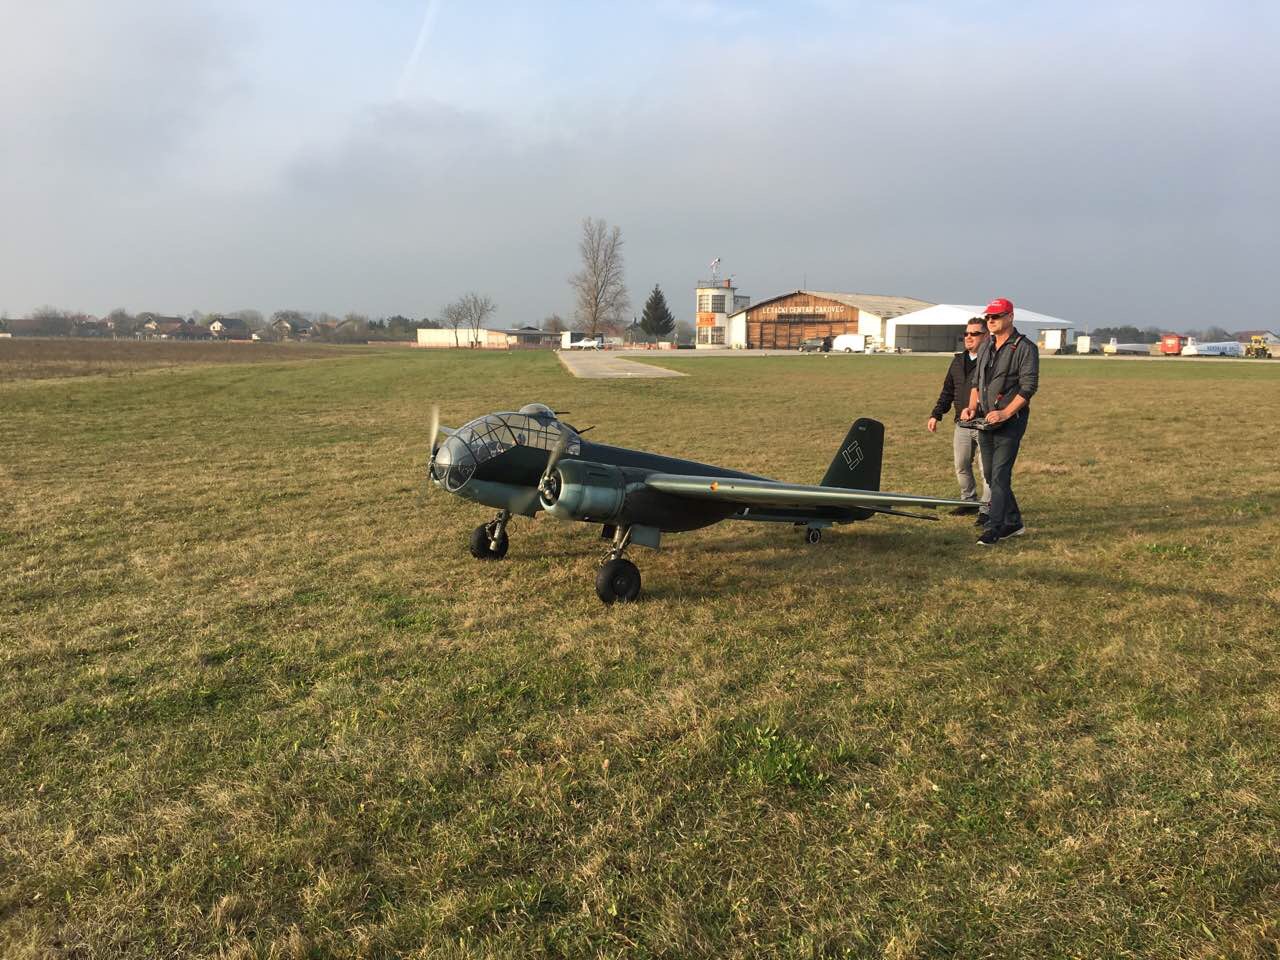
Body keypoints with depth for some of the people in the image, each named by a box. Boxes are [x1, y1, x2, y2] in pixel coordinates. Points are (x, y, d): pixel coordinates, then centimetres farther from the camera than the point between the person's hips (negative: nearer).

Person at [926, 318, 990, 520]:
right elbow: (947, 391, 19)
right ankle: (969, 501, 30)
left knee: (986, 469, -4)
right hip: (962, 425, 7)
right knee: (961, 466, 14)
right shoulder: (958, 361, 13)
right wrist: (936, 415, 14)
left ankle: (986, 509, 3)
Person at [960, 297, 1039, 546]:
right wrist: (972, 407, 5)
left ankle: (993, 529, -10)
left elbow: (1028, 387, -14)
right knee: (992, 476, 11)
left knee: (1000, 475, -12)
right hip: (985, 420, 8)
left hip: (1010, 421, -8)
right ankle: (1013, 523, 24)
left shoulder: (1025, 348, -8)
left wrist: (1005, 414, -21)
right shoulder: (985, 347, 14)